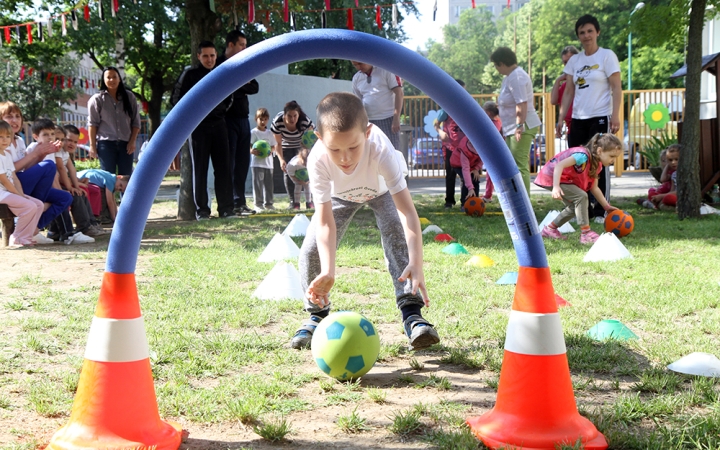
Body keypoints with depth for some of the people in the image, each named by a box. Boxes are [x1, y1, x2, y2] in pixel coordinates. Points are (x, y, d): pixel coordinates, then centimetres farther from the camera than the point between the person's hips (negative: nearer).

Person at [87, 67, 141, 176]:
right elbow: (92, 124, 1)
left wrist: (132, 141, -2)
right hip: (106, 143, -2)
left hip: (125, 143, 2)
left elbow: (136, 122, 8)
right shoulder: (97, 99, 2)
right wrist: (92, 145, -5)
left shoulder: (129, 97, 7)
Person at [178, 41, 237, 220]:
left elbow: (228, 98, 24)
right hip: (198, 125, -3)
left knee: (224, 167, -1)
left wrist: (222, 108, 8)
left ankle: (226, 208, 3)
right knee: (199, 169, -1)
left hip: (218, 124, 3)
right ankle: (201, 210, 1)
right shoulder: (192, 75, 3)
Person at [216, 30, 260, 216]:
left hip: (243, 118, 7)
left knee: (243, 162, 7)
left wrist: (238, 86, -6)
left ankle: (240, 202, 13)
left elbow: (254, 87, 10)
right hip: (227, 118, -7)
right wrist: (243, 85, -7)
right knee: (228, 163, -6)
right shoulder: (218, 64, -3)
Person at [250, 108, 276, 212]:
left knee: (268, 183, 7)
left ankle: (268, 203, 15)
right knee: (258, 183, -5)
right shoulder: (253, 132, -1)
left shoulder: (269, 133, 14)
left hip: (268, 161, 5)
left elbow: (273, 146, 16)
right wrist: (252, 151, -27)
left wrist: (271, 151, -6)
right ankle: (258, 204, -2)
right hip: (257, 162, -5)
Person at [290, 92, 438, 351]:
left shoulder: (381, 150, -45)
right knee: (311, 251, -9)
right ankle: (317, 314, 13)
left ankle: (411, 312, -19)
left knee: (399, 239, -25)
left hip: (381, 190, -1)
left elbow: (407, 211, -47)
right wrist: (328, 272, -52)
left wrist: (416, 263, -58)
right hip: (340, 195, 2)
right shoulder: (317, 160, -40)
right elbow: (325, 223, -38)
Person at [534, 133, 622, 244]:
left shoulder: (596, 165, 2)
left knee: (574, 207, 12)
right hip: (552, 177, -10)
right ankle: (586, 233, -18)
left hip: (565, 179, 10)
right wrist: (556, 187, -46)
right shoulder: (583, 156, -28)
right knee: (581, 196, -22)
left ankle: (550, 229, 25)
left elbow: (594, 188, 9)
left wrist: (606, 206, 6)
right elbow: (559, 165, -37)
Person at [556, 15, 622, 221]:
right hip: (578, 119, 5)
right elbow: (569, 92, 13)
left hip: (600, 118, -5)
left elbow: (616, 88, -6)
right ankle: (583, 210, 11)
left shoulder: (607, 56, -1)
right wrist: (561, 119, 6)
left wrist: (615, 116, -17)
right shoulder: (574, 60, 12)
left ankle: (601, 211, 5)